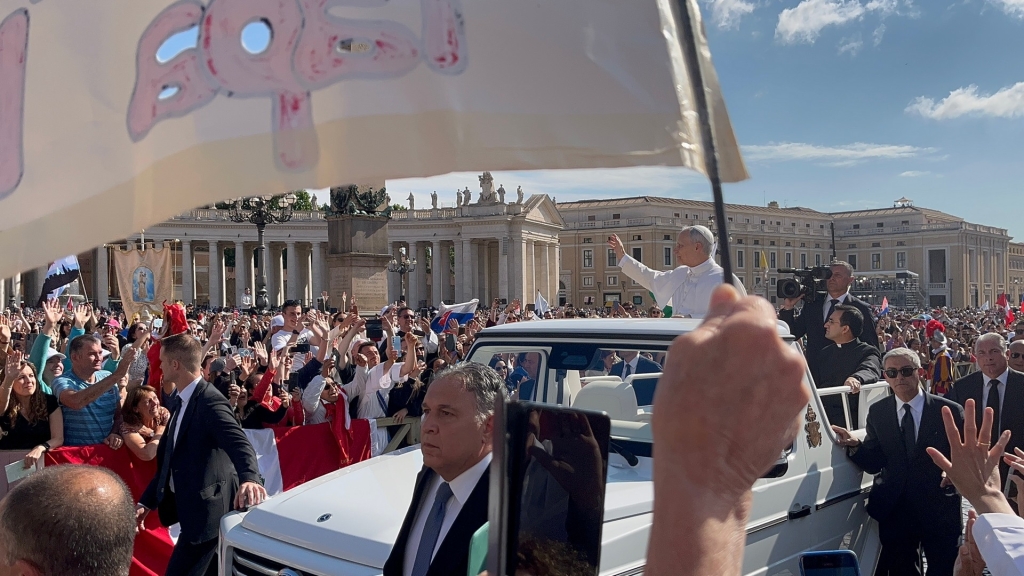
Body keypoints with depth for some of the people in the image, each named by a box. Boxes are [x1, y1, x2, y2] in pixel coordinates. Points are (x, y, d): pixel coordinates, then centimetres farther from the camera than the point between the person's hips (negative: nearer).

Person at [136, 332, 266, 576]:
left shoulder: (211, 401, -20)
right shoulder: (182, 402, 11)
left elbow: (239, 444, -35)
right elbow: (171, 458, 18)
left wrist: (249, 479, -54)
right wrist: (146, 502, 16)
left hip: (208, 511, -10)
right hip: (196, 509, 10)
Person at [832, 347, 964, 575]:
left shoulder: (949, 410, -5)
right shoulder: (877, 412, 2)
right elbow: (874, 463, -1)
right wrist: (855, 445, -20)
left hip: (940, 511, -2)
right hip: (895, 511, 2)